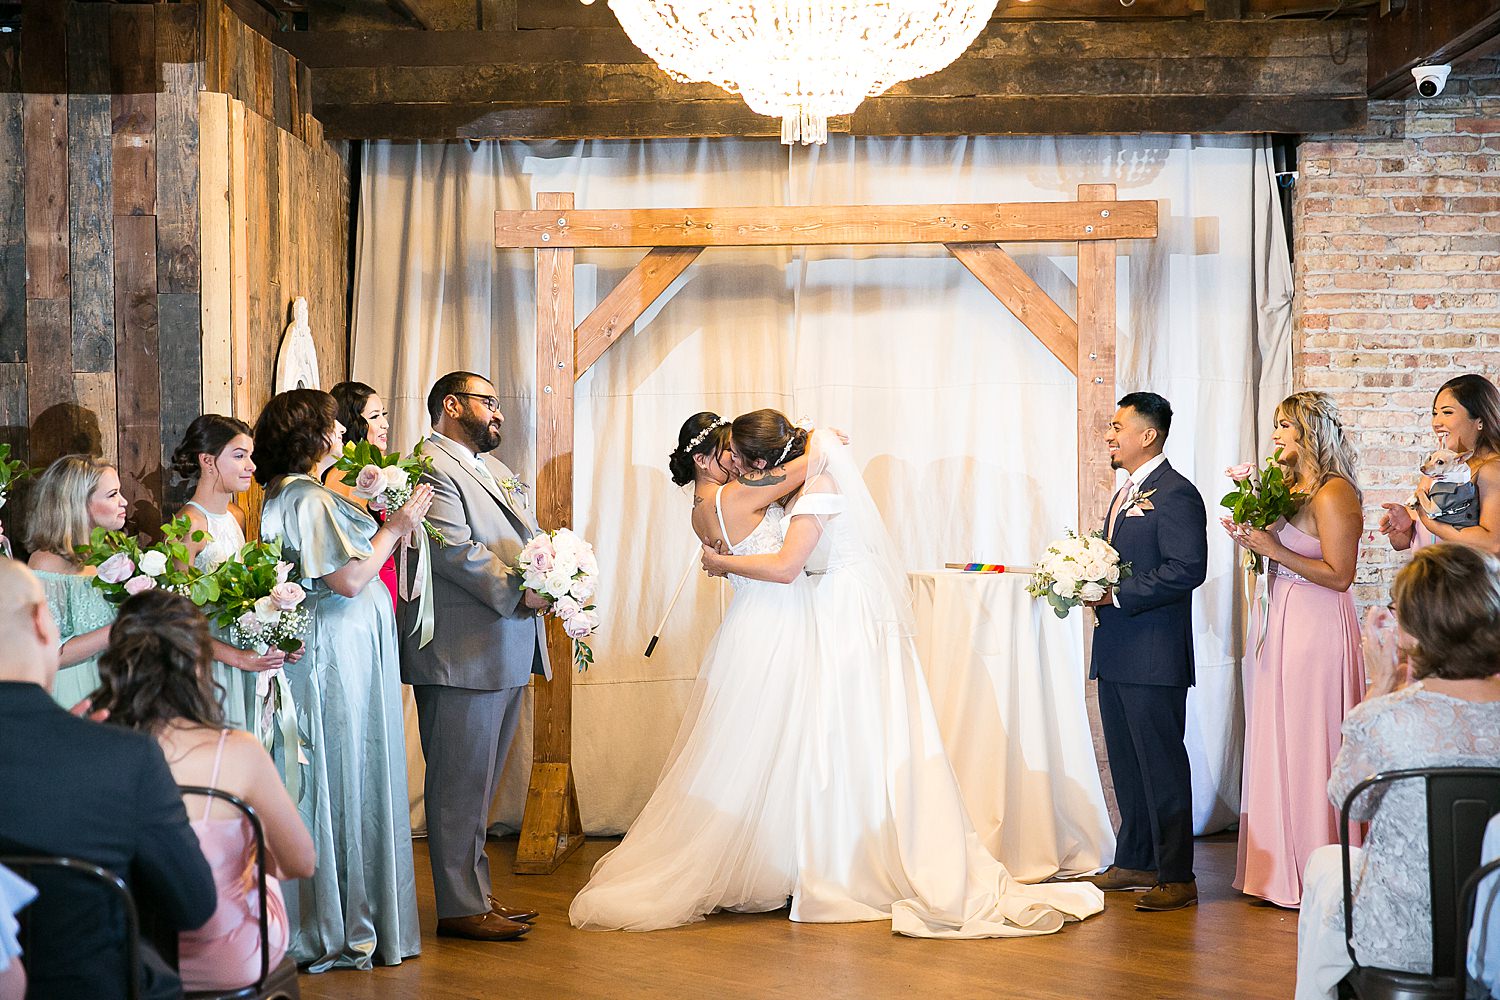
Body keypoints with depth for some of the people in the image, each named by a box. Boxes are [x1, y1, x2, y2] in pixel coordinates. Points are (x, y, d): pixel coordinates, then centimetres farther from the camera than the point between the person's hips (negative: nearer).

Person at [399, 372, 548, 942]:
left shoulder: (494, 469, 22)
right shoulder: (431, 467, -10)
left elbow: (529, 536, 20)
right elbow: (455, 551, -20)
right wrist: (518, 592, -22)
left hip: (508, 653, 10)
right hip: (461, 654, -10)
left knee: (479, 782, 15)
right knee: (461, 783, -3)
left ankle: (477, 894, 23)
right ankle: (460, 908, 3)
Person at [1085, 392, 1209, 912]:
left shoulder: (1176, 494, -12)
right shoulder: (1125, 492, 19)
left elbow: (1187, 569, -22)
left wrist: (1117, 595, -19)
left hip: (1153, 655, -10)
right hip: (1116, 653, 10)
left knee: (1162, 762, -5)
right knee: (1126, 762, 15)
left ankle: (1176, 875, 0)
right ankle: (1135, 862, 25)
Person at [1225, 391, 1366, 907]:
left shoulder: (1334, 494, -13)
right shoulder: (1291, 487, 13)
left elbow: (1339, 575, -17)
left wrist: (1276, 551, -19)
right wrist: (1253, 537, 2)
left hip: (1316, 630, -9)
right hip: (1280, 627, 9)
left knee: (1309, 747, -3)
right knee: (1278, 746, 11)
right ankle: (1279, 869, 19)